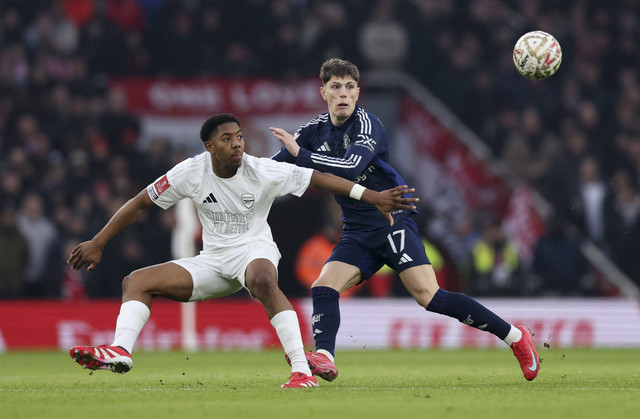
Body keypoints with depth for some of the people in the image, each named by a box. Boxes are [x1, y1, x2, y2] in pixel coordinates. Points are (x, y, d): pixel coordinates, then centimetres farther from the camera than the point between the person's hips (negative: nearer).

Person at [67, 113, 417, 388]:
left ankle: (302, 370, -45)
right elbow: (141, 203, 1)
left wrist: (375, 198, -17)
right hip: (212, 259, 5)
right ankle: (121, 351, -29)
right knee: (136, 281, -8)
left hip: (254, 249, -5)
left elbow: (319, 179, -12)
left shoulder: (263, 172, -15)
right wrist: (98, 243, 0)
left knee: (263, 279, -42)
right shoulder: (191, 172, -8)